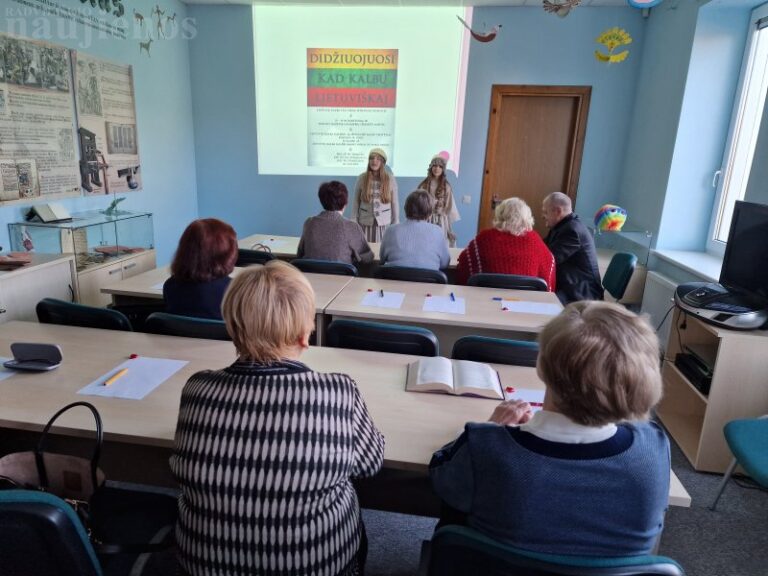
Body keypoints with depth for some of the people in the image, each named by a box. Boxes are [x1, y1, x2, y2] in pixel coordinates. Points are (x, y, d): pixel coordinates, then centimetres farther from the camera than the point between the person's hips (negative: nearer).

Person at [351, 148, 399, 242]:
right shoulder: (361, 178, -1)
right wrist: (354, 223, -1)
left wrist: (395, 224, 1)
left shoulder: (390, 179, -2)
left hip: (384, 223, 0)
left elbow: (395, 203, 2)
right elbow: (356, 202, 2)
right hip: (365, 223, 0)